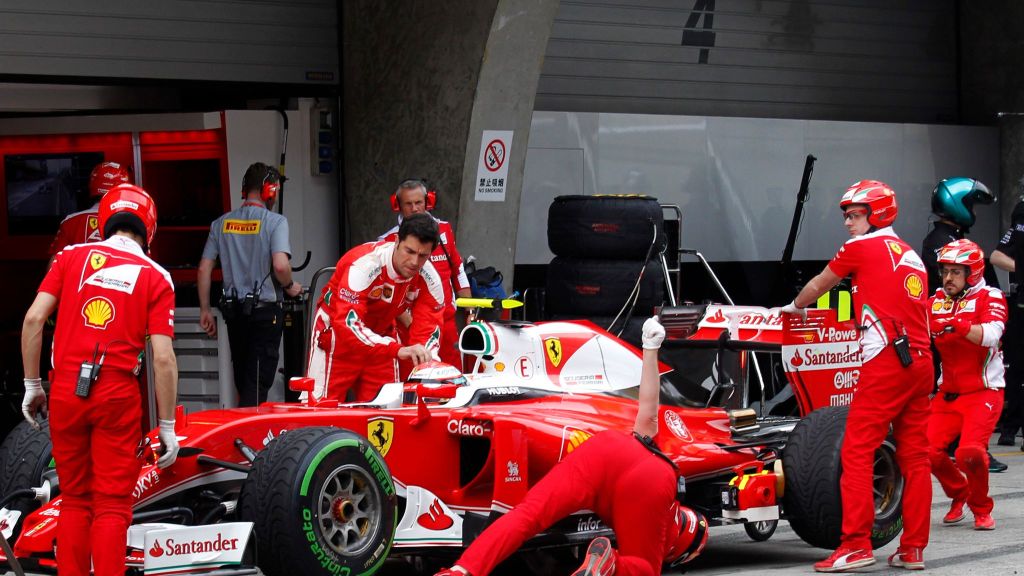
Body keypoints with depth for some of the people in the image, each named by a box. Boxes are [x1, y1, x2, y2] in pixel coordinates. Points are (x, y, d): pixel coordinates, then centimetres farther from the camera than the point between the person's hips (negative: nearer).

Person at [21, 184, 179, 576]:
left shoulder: (72, 257, 8)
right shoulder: (156, 277, 3)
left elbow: (33, 318, -1)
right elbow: (163, 359, -4)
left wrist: (32, 385, 9)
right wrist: (167, 426, 2)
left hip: (65, 390, 2)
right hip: (118, 395, -2)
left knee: (74, 499, 15)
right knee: (112, 504, 4)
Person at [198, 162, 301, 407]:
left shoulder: (221, 223, 7)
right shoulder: (275, 222, -9)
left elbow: (204, 269, 5)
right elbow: (280, 265, -22)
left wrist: (205, 310, 12)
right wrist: (290, 286, -2)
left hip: (234, 311, 5)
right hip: (265, 311, -5)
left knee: (242, 382, 15)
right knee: (257, 385, -4)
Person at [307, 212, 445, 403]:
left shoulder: (429, 279, -17)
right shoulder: (365, 264, -33)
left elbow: (428, 329, -16)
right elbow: (347, 322, -41)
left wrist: (425, 363, -39)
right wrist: (397, 349, -52)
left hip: (381, 334, 5)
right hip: (335, 331, -5)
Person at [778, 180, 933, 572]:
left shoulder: (861, 246, 3)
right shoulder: (912, 256, 22)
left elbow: (818, 285, 17)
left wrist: (795, 307, 36)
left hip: (886, 361, -7)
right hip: (921, 361, 7)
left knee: (857, 451, -7)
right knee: (915, 456, 7)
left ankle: (856, 544, -14)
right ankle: (913, 548, 8)